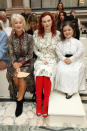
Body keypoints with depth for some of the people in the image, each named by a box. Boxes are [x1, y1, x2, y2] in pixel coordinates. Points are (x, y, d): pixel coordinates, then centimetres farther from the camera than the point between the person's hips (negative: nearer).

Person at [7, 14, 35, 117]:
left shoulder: (29, 37, -6)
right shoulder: (11, 38, 0)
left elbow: (30, 55, -5)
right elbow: (11, 54, -1)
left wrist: (21, 63, -15)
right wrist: (15, 64, -19)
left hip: (27, 62, -2)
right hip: (15, 62, 2)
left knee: (22, 76, -26)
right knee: (15, 77, -22)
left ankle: (19, 100, -9)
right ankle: (22, 94, 7)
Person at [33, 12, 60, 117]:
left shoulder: (57, 34, 1)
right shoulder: (37, 33, 3)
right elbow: (35, 49, 7)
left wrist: (54, 61, -5)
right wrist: (42, 58, -5)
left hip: (52, 60, -1)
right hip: (40, 60, 1)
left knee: (47, 72, -31)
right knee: (40, 72, -30)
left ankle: (45, 105, -20)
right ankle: (38, 104, -20)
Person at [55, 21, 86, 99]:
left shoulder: (77, 42, 2)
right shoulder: (61, 43, 11)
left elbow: (80, 52, -8)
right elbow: (58, 52, 1)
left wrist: (71, 59, -17)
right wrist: (64, 59, -16)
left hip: (76, 61, -2)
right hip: (64, 61, 2)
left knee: (75, 71, -29)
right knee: (61, 70, -25)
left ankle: (72, 90, -14)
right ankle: (65, 88, -10)